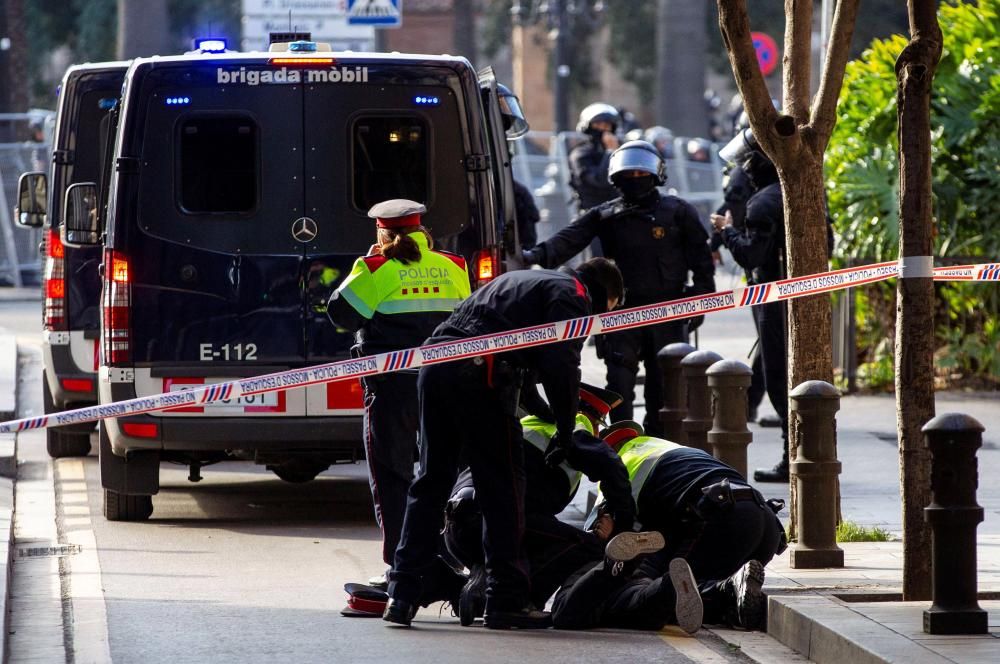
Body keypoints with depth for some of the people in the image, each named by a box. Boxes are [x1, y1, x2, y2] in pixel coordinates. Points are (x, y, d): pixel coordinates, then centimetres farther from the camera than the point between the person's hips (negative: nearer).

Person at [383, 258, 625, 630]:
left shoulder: (521, 281, 35)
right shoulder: (573, 295, 7)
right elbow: (561, 364, -7)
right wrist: (566, 431, 1)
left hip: (434, 364, 8)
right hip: (480, 372, -8)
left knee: (430, 483, 12)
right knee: (503, 490, 0)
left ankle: (402, 596, 9)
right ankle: (506, 601, 0)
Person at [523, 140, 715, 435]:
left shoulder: (677, 212, 7)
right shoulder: (604, 216, 8)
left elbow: (701, 258, 9)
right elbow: (568, 240, -6)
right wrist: (537, 256, -23)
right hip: (623, 310, 0)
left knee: (662, 381, 4)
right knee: (620, 380, -7)